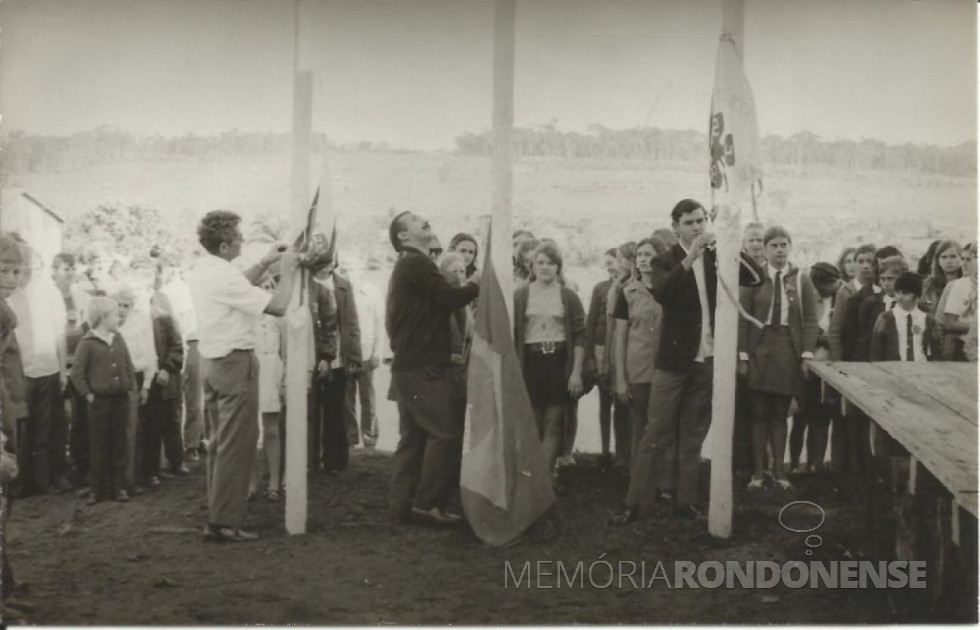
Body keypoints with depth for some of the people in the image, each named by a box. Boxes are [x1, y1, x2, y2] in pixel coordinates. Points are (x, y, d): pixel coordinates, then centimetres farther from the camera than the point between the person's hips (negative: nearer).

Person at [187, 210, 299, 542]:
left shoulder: (201, 269, 7)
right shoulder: (224, 275, -21)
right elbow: (278, 306, -21)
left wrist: (264, 263, 16)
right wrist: (287, 271, -8)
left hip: (212, 361, 10)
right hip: (235, 363, -10)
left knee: (220, 442, 16)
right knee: (236, 445, -4)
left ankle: (216, 516, 21)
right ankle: (224, 522, -2)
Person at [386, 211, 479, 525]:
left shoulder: (407, 266, 22)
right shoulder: (417, 264, -11)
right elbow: (451, 298, -17)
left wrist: (468, 286, 8)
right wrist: (477, 284, 0)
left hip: (409, 367, 11)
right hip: (424, 369, -11)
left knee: (413, 437, 11)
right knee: (447, 432, -9)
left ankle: (402, 506, 12)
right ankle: (428, 502, -7)